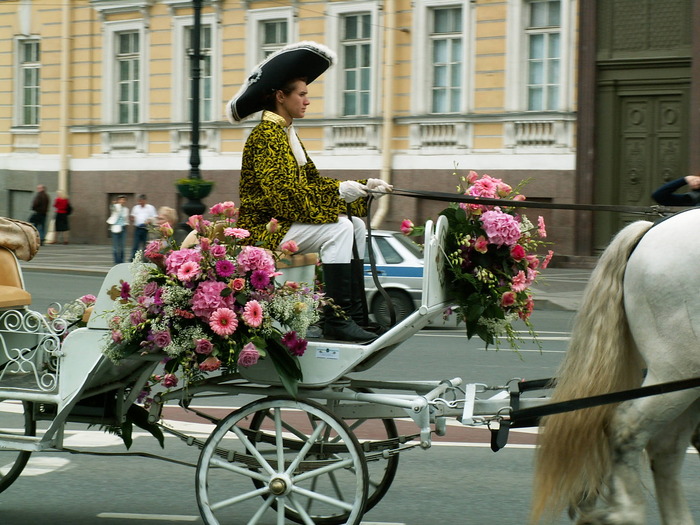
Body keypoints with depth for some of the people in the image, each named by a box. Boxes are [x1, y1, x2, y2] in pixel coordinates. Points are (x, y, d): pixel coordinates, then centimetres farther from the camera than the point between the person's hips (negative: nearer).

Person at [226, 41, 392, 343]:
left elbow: (313, 180, 14)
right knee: (338, 229, -25)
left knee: (356, 225, 5)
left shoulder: (286, 134, 18)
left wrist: (364, 187, 4)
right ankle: (336, 322, -27)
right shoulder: (266, 135, -14)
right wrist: (338, 192, -24)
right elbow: (281, 193, -25)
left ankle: (355, 314, -1)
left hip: (284, 222, 10)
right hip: (263, 230, -10)